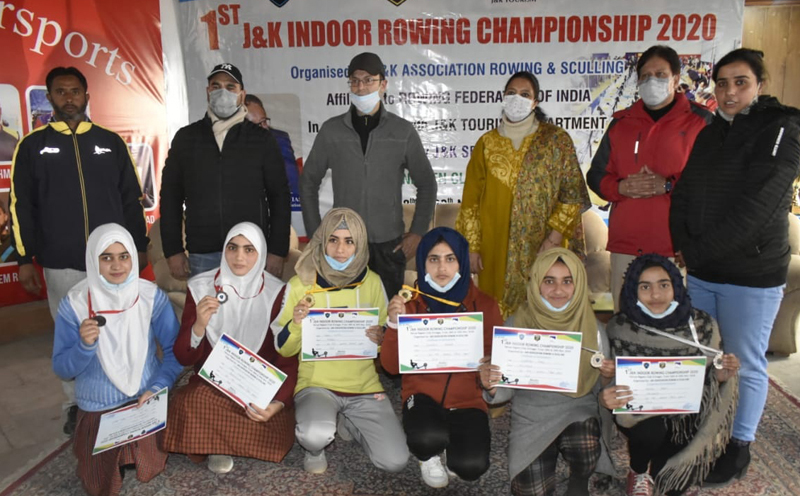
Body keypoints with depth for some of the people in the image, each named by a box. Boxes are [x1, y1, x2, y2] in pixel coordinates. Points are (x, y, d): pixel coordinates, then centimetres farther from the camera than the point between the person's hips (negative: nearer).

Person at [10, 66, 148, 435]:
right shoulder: (33, 146, 5)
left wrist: (139, 246, 7)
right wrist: (25, 259, -1)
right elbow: (21, 207, 4)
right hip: (62, 263, 0)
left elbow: (131, 199, 10)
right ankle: (76, 406, 23)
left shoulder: (110, 142, 8)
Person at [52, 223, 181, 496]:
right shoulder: (74, 304, -12)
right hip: (97, 407, 0)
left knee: (149, 470, -6)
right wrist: (84, 345, -28)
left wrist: (157, 388, -19)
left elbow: (175, 350, -5)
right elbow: (61, 369, -8)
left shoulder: (152, 297, -11)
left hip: (146, 401, 0)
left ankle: (131, 451, 26)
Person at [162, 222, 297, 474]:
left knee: (276, 433, -28)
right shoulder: (201, 287, -5)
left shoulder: (276, 292, -7)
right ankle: (215, 445, 0)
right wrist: (199, 325, -29)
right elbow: (183, 358, -7)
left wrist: (278, 402, -25)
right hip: (209, 383, 0)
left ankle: (219, 443, 4)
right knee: (189, 405, -33)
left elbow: (288, 358, -7)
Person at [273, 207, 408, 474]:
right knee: (316, 435, -34)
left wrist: (382, 339, -13)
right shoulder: (299, 285, -5)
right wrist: (295, 324, -21)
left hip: (364, 385, 3)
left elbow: (387, 336, 11)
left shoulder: (372, 282, 1)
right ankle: (314, 449, 7)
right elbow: (284, 349, 0)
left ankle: (347, 422, 20)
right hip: (316, 383, -2)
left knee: (395, 461, -10)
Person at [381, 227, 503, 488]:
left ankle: (450, 441, 14)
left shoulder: (484, 304, -4)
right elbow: (392, 366, -8)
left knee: (471, 466, -22)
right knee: (427, 439, -33)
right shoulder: (410, 302, -5)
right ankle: (429, 455, 6)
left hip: (467, 399, 1)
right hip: (422, 394, -1)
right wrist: (394, 323, -23)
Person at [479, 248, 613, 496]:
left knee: (585, 449, -29)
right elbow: (507, 389, -6)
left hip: (579, 412, 1)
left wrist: (606, 377, -17)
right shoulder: (517, 324, -8)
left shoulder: (591, 326, -4)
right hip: (531, 419, 0)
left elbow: (600, 389, 5)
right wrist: (491, 386, -27)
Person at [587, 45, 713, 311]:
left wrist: (668, 185, -16)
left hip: (677, 248, -3)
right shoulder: (621, 122, 16)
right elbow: (596, 175, 17)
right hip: (625, 245, 4)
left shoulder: (699, 121, 4)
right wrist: (621, 187, -3)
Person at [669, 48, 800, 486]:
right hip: (699, 273, 6)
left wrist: (698, 252, -15)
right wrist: (684, 250, -7)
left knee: (745, 364, 6)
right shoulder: (709, 134, 12)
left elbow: (755, 207, -18)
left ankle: (739, 446, 23)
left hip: (752, 275, -5)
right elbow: (683, 197, 8)